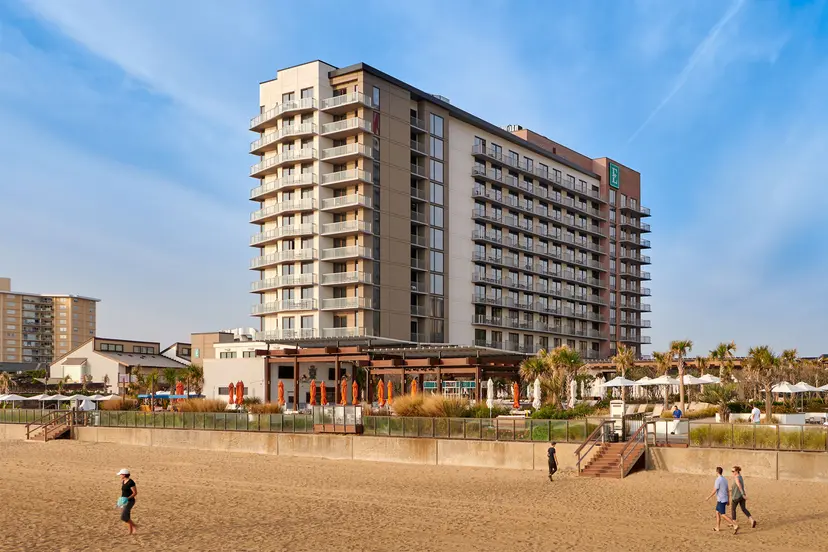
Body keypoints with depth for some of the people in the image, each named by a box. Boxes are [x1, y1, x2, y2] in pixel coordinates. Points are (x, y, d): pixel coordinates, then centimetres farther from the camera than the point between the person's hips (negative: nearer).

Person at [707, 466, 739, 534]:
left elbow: (714, 491, -17)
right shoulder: (724, 479, 9)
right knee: (717, 512, 18)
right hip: (725, 499, 9)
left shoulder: (718, 480, -18)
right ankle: (717, 527, 22)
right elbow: (728, 491, 14)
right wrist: (728, 500, 21)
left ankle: (735, 526, -15)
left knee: (723, 515, -7)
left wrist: (709, 497, -5)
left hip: (721, 500, -9)